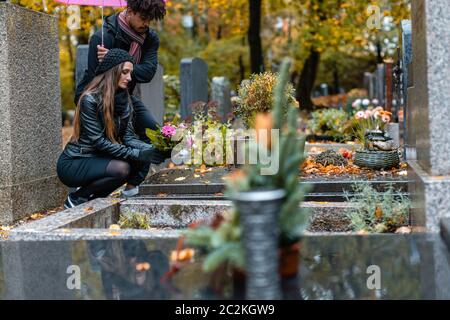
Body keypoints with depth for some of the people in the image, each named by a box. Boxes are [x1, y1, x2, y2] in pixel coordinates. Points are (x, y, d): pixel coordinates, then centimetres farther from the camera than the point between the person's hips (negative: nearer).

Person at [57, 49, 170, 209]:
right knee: (122, 168, -29)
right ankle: (76, 198, -7)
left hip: (97, 159, 7)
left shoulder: (123, 99, 3)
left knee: (143, 162, -13)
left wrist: (153, 149, -20)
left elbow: (128, 137, -2)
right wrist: (136, 153, -27)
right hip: (72, 164, -7)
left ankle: (93, 196, 1)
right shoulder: (90, 99, -20)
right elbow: (98, 141, -23)